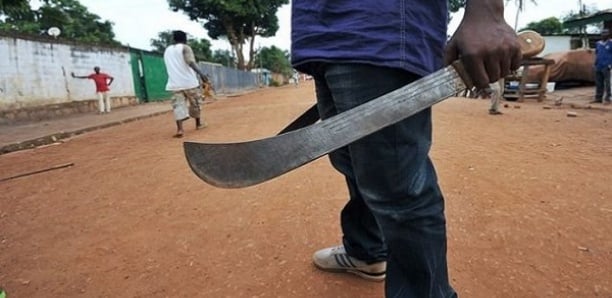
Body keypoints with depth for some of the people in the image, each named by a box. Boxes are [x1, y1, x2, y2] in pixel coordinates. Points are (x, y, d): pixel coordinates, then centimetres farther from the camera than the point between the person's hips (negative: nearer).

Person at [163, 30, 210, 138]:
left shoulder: (167, 50, 16)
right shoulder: (185, 48, -3)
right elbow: (190, 62, -20)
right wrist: (200, 73, -31)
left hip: (174, 83, 4)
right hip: (189, 81, -4)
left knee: (178, 105, -2)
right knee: (195, 102, 14)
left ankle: (179, 129, -17)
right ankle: (198, 123, 28)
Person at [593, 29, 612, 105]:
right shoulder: (598, 43, 14)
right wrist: (596, 63, 13)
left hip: (606, 67, -6)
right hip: (598, 67, 6)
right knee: (598, 83, 10)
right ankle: (598, 98, 16)